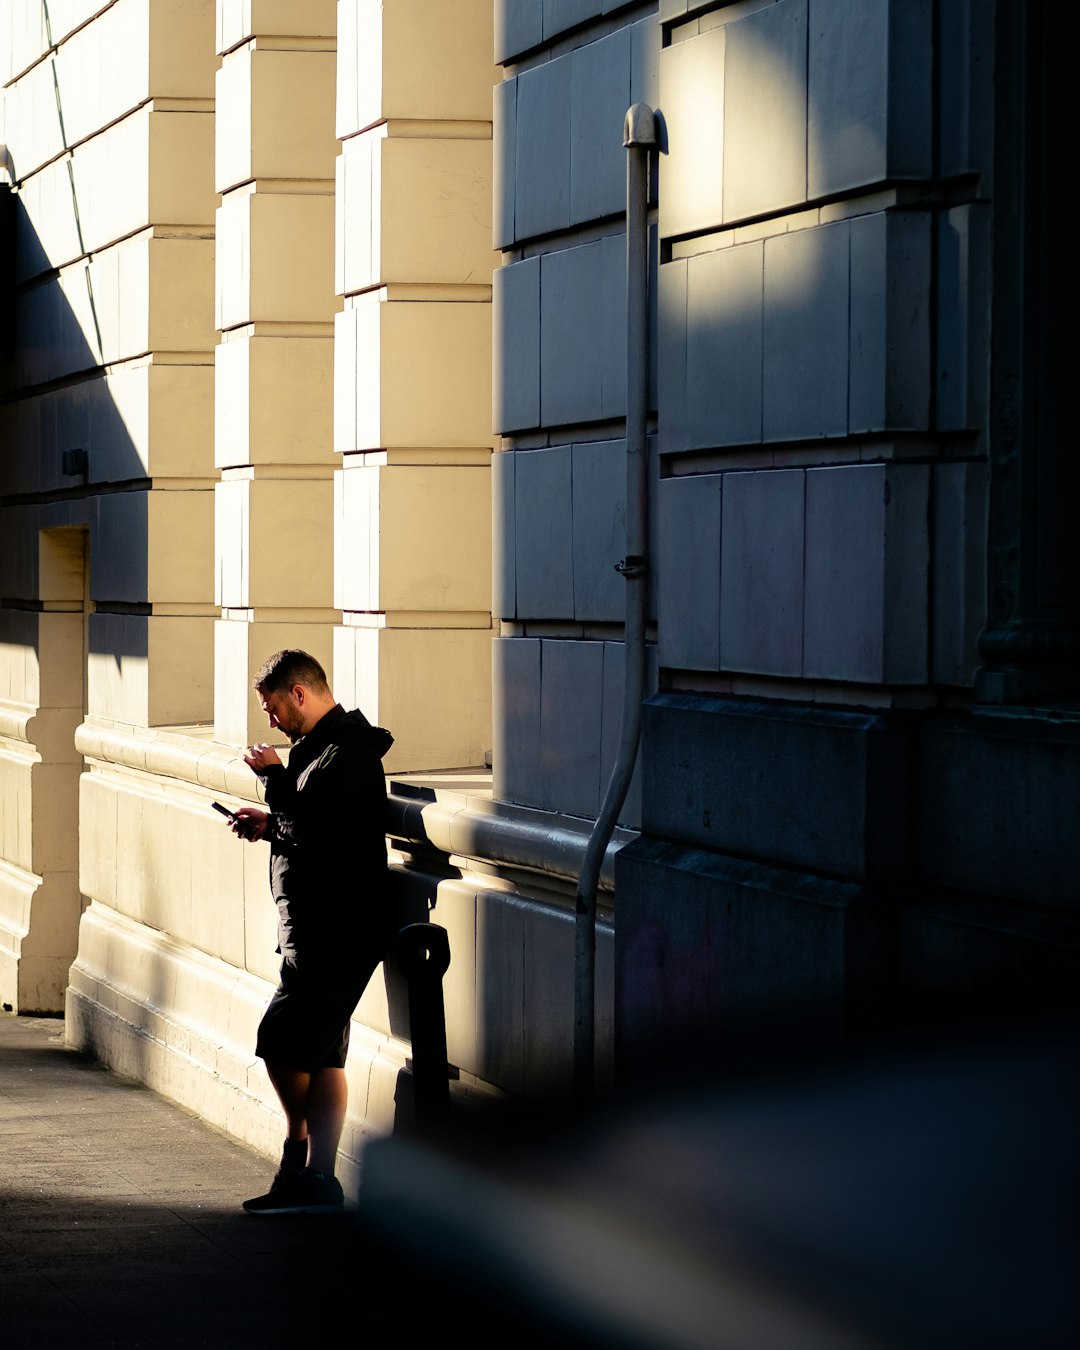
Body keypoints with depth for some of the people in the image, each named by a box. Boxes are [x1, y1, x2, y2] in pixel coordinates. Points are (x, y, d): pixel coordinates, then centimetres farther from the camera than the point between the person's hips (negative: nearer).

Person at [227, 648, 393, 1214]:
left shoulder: (346, 753, -16)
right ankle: (317, 1179, 13)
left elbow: (313, 832, -25)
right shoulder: (325, 745, 17)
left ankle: (298, 1155, 2)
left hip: (332, 930, -10)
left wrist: (274, 776, -14)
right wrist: (271, 825, 13)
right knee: (321, 1055, 10)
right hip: (320, 928, 10)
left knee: (280, 1041, -9)